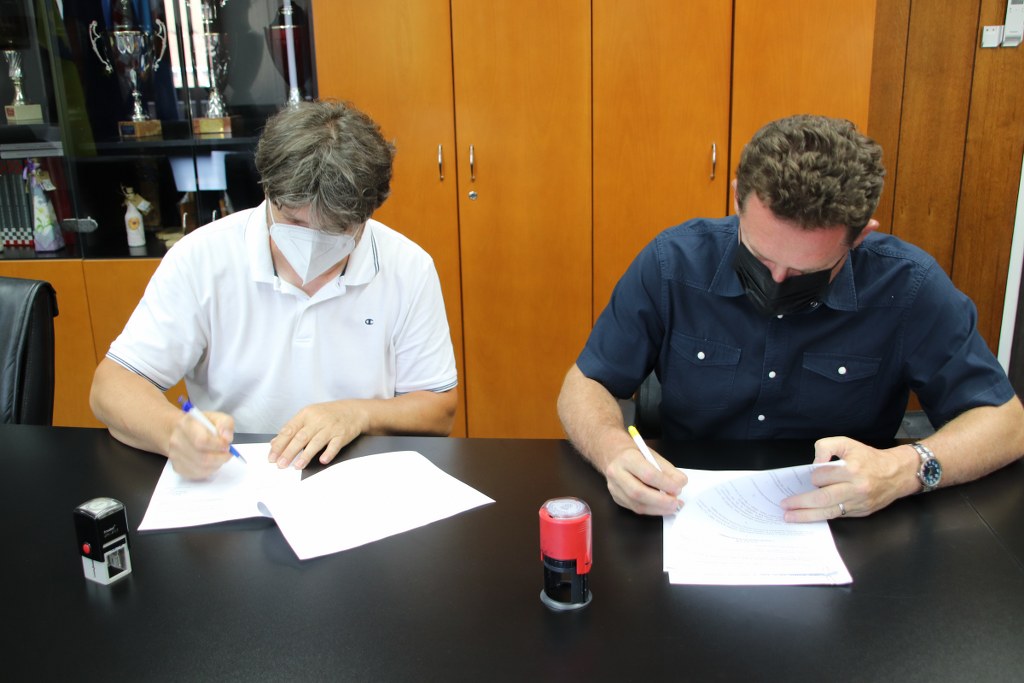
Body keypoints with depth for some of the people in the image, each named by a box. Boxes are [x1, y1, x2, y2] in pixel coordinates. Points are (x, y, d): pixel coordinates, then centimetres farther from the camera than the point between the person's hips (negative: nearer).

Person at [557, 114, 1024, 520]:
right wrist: (614, 450, -25)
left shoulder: (907, 286, -11)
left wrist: (906, 469, -22)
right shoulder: (672, 264, -10)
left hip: (842, 536, 0)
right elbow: (585, 385, -3)